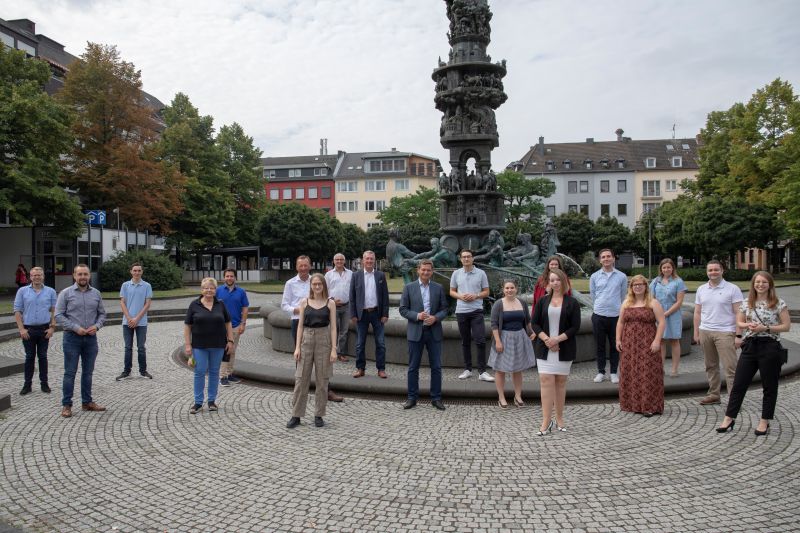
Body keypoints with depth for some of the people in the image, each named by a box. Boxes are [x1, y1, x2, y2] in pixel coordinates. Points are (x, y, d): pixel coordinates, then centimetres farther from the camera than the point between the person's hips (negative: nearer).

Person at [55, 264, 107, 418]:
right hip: (72, 338, -3)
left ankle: (87, 402, 21)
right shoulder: (66, 293, -3)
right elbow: (58, 316, -7)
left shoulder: (96, 293, 7)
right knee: (70, 372, 1)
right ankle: (66, 405, 9)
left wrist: (96, 326, -8)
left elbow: (102, 313, 11)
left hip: (91, 337, 4)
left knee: (88, 372, 11)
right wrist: (76, 328, -16)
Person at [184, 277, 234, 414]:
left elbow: (228, 323, 8)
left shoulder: (220, 304, 4)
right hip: (199, 345, -1)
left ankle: (212, 401, 18)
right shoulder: (194, 305, -1)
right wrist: (187, 344, -5)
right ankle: (198, 402, 9)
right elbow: (187, 326, 0)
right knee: (199, 372, 0)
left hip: (218, 345, 1)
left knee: (214, 372, 8)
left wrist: (230, 340, 1)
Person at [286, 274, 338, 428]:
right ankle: (296, 415, 10)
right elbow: (300, 325, 5)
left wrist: (333, 349, -7)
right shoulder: (304, 302, 5)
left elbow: (333, 327, -1)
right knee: (301, 378, 1)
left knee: (322, 379, 5)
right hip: (307, 340, 1)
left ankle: (319, 415, 17)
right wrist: (297, 347, -2)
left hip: (324, 340, -1)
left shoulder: (330, 303, 1)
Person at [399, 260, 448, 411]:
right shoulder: (409, 287, 1)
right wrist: (417, 316, -16)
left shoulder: (439, 288, 5)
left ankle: (436, 398, 15)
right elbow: (403, 309, 0)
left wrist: (435, 317, -13)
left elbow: (444, 309, 6)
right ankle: (412, 398, 16)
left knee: (436, 367, 4)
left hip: (434, 332, 1)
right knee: (413, 367, 5)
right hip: (415, 332, -1)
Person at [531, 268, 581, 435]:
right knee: (546, 382, -6)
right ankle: (546, 422, -4)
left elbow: (575, 327, -5)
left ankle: (559, 418, 21)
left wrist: (557, 339, -15)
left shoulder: (572, 303, 1)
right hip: (544, 348, 1)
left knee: (560, 382, 8)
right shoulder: (543, 301, 6)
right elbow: (534, 323, 4)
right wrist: (546, 339, -12)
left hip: (564, 349, -1)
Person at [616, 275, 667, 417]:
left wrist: (657, 340, -15)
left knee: (648, 374, -5)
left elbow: (661, 322, -6)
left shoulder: (653, 303, -1)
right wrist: (618, 339, 5)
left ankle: (650, 406, 1)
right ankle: (634, 404, 17)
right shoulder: (626, 303, 12)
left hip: (647, 345, -4)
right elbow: (620, 322, 14)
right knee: (630, 374, 6)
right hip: (629, 345, 4)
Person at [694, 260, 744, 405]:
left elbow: (738, 314, -6)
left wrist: (738, 335, -11)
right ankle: (713, 395, 21)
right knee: (711, 366, 11)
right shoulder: (701, 289, 10)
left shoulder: (732, 289, -3)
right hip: (705, 332, 5)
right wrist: (696, 333, 11)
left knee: (730, 367, -6)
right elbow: (697, 313, 14)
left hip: (725, 333, -5)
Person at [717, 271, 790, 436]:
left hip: (769, 347, -3)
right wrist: (748, 325, -9)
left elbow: (787, 326, -4)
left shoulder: (779, 303, -3)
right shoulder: (746, 303, 8)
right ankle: (729, 419, 12)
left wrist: (765, 328, -16)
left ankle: (764, 422, 20)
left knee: (769, 387, 7)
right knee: (739, 384, 4)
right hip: (750, 346, 4)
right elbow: (739, 322, 13)